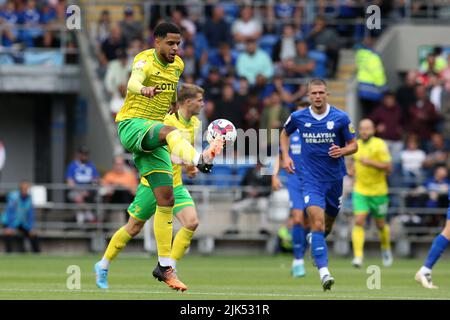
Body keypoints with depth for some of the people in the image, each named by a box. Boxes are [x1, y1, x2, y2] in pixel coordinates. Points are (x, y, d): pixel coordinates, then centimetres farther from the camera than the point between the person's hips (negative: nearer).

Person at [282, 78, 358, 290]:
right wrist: (286, 156, 7)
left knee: (327, 225, 15)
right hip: (311, 179, -2)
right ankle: (324, 272, -26)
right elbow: (284, 133, 19)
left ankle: (315, 242, 51)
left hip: (335, 178, 2)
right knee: (317, 222, -19)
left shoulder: (340, 118, -6)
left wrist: (342, 151, -19)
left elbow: (353, 145, 2)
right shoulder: (298, 117, -2)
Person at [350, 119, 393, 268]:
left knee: (380, 224, 12)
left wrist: (370, 162, -24)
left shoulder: (380, 145, -11)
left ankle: (386, 249, 41)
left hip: (378, 192, -3)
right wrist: (355, 173, 10)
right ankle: (358, 256, -20)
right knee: (359, 222, -15)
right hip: (360, 191, 3)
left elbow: (388, 167, -16)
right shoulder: (357, 145, 5)